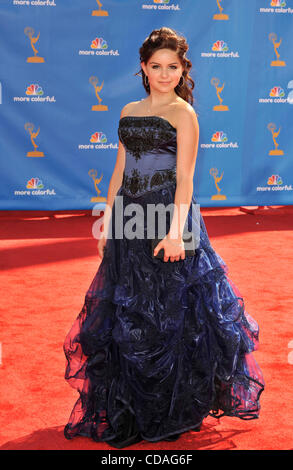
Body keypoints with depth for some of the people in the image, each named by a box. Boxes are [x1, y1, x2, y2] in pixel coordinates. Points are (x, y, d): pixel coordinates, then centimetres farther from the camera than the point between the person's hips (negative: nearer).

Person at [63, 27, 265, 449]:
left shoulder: (183, 113, -3)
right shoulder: (129, 112, 14)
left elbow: (185, 177, -10)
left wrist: (176, 231, -19)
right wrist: (107, 220, 11)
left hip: (166, 214, -6)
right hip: (130, 219, 6)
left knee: (167, 314, 1)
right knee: (124, 314, 11)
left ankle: (170, 412, 18)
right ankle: (129, 409, 27)